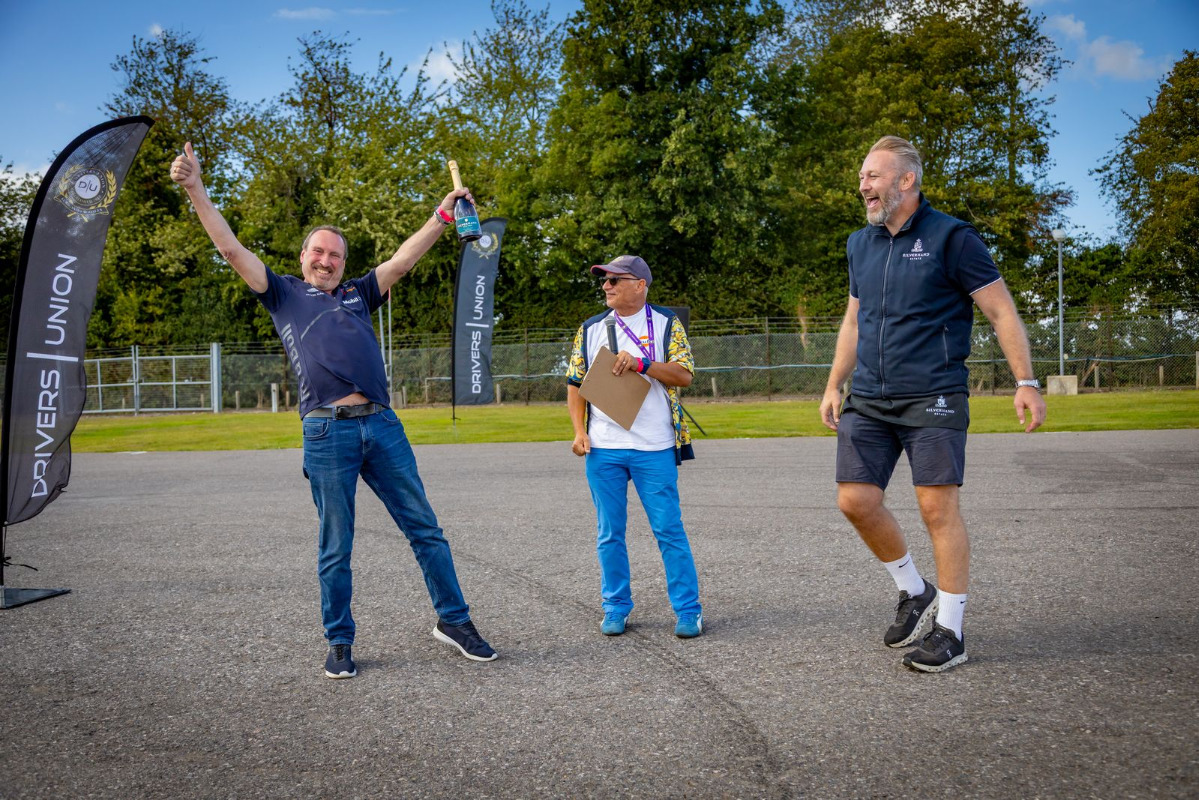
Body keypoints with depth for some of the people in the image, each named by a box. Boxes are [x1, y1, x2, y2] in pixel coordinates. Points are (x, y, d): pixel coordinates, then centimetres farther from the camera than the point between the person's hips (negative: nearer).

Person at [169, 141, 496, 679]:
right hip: (327, 433, -3)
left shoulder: (358, 294, 24)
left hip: (382, 425, 3)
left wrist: (442, 215, 11)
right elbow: (232, 250, 8)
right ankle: (339, 642, 19)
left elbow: (403, 259, 18)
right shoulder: (284, 294, 16)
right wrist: (195, 190, 2)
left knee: (425, 529, 5)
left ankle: (453, 620, 16)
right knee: (335, 548, 5)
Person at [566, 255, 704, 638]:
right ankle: (616, 608, 20)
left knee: (669, 529, -1)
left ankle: (688, 610, 8)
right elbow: (575, 383, 13)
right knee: (609, 533, 8)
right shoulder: (590, 329, 12)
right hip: (603, 448, 3)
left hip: (654, 448, -3)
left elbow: (684, 375, -5)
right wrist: (580, 430, 0)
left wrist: (640, 363, -18)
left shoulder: (667, 324, 4)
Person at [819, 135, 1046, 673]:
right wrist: (833, 386, 16)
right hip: (867, 400, 6)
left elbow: (1001, 311, -4)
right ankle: (914, 593, 22)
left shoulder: (951, 238, -5)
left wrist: (1026, 383, -10)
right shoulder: (861, 244, 14)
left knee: (938, 507, -6)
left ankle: (950, 631, 6)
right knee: (855, 499, -1)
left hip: (932, 398, -6)